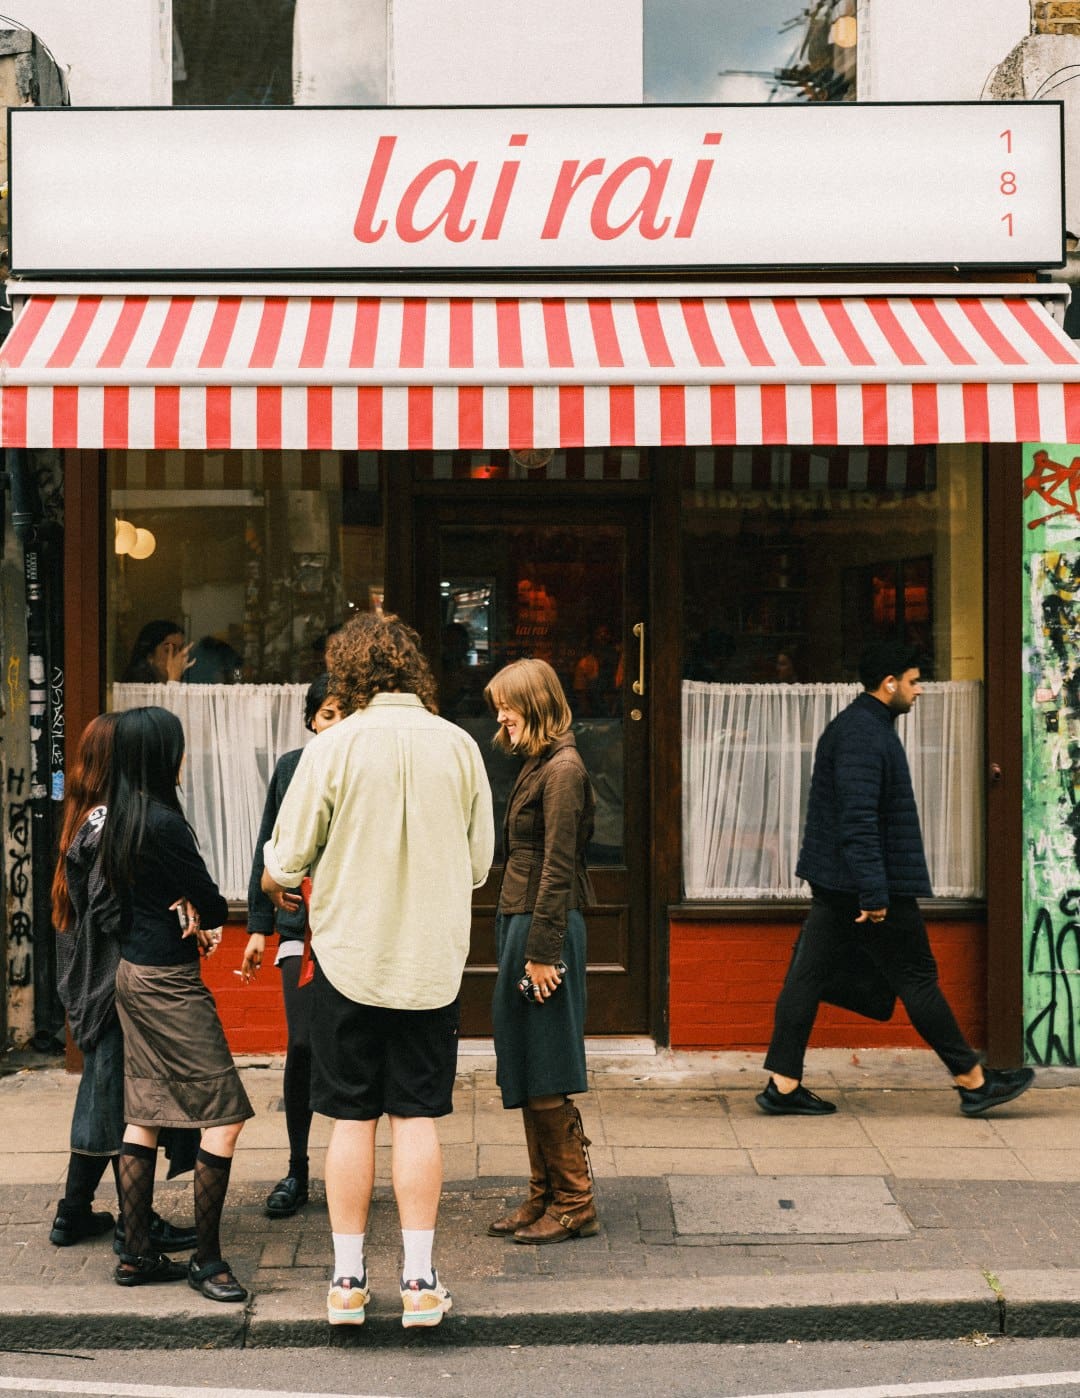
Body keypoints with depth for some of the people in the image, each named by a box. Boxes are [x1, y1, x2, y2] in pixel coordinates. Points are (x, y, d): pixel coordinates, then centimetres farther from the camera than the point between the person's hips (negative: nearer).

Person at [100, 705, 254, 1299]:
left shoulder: (120, 821, 7)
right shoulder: (163, 822, -21)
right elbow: (213, 904, -15)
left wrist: (189, 908, -2)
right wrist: (203, 915, 6)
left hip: (131, 975, 10)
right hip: (168, 982, -10)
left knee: (143, 1115, 13)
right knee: (224, 1114, -4)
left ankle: (135, 1254, 18)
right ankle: (206, 1259, -1)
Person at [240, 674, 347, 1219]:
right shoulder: (291, 767, 7)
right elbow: (269, 848, 12)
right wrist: (259, 926, 11)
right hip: (300, 925, 2)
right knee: (302, 1045, -4)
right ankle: (297, 1170, 10)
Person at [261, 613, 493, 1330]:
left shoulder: (334, 747, -10)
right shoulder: (459, 746, -3)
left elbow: (286, 861, -5)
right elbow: (480, 862, 5)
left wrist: (275, 881, 18)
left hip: (350, 956, -1)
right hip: (432, 961, 2)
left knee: (351, 1117, 7)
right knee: (417, 1116, 8)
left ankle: (348, 1281, 13)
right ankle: (419, 1282, 9)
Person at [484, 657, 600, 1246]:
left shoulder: (561, 768, -14)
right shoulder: (537, 764, 15)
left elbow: (558, 868, -17)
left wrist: (541, 952, -18)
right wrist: (521, 946, 15)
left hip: (544, 930, -10)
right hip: (521, 923, 10)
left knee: (544, 1079, -3)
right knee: (528, 1074, 13)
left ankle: (575, 1203, 7)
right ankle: (544, 1196, 21)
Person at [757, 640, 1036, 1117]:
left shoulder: (855, 726, 17)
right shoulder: (865, 735, -18)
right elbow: (858, 819, -25)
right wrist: (874, 892, -27)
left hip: (832, 882, 10)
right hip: (871, 884, -10)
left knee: (808, 974, 5)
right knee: (917, 978, -1)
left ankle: (783, 1085, 5)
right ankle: (973, 1082, 10)